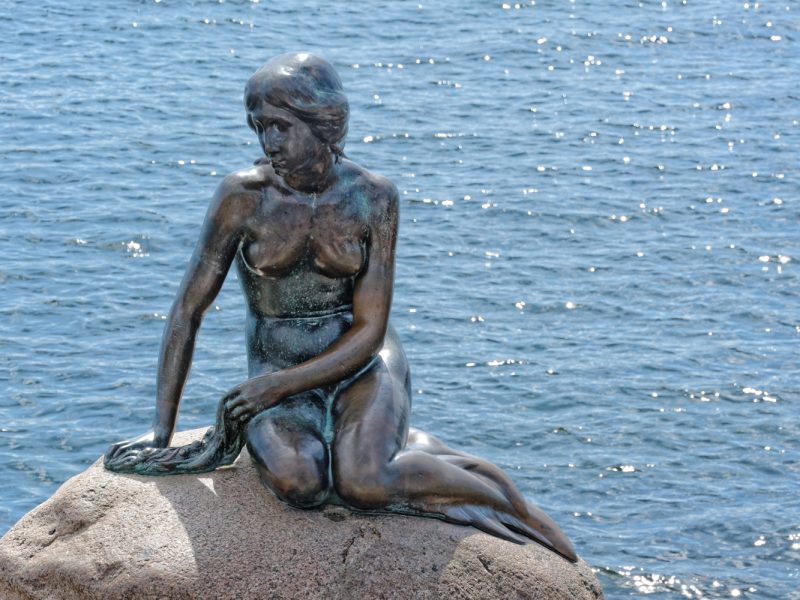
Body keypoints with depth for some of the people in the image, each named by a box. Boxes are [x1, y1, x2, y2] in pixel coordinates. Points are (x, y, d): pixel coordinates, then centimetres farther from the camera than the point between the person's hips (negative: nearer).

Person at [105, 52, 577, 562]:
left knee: (359, 482, -31)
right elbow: (188, 312, -6)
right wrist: (162, 433, -6)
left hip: (361, 364, 0)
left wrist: (278, 385, -20)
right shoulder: (245, 196, -11)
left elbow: (370, 329, -9)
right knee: (296, 482, -34)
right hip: (278, 371, 0)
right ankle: (413, 451, -6)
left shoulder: (373, 198, -9)